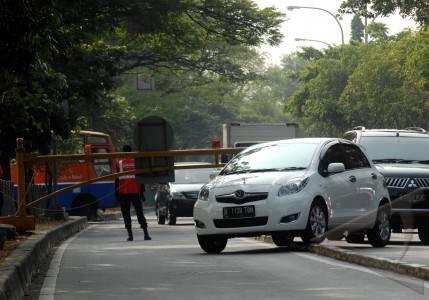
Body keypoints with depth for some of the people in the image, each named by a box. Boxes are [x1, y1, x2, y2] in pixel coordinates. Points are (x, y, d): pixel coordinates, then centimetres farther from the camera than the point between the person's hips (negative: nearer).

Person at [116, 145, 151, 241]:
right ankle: (146, 233, -4)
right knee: (139, 212, 5)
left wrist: (117, 193, 5)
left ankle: (130, 234, -5)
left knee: (126, 214, 4)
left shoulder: (119, 163, 0)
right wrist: (142, 191, 8)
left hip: (123, 193, -1)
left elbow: (117, 179, 0)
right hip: (135, 192, 1)